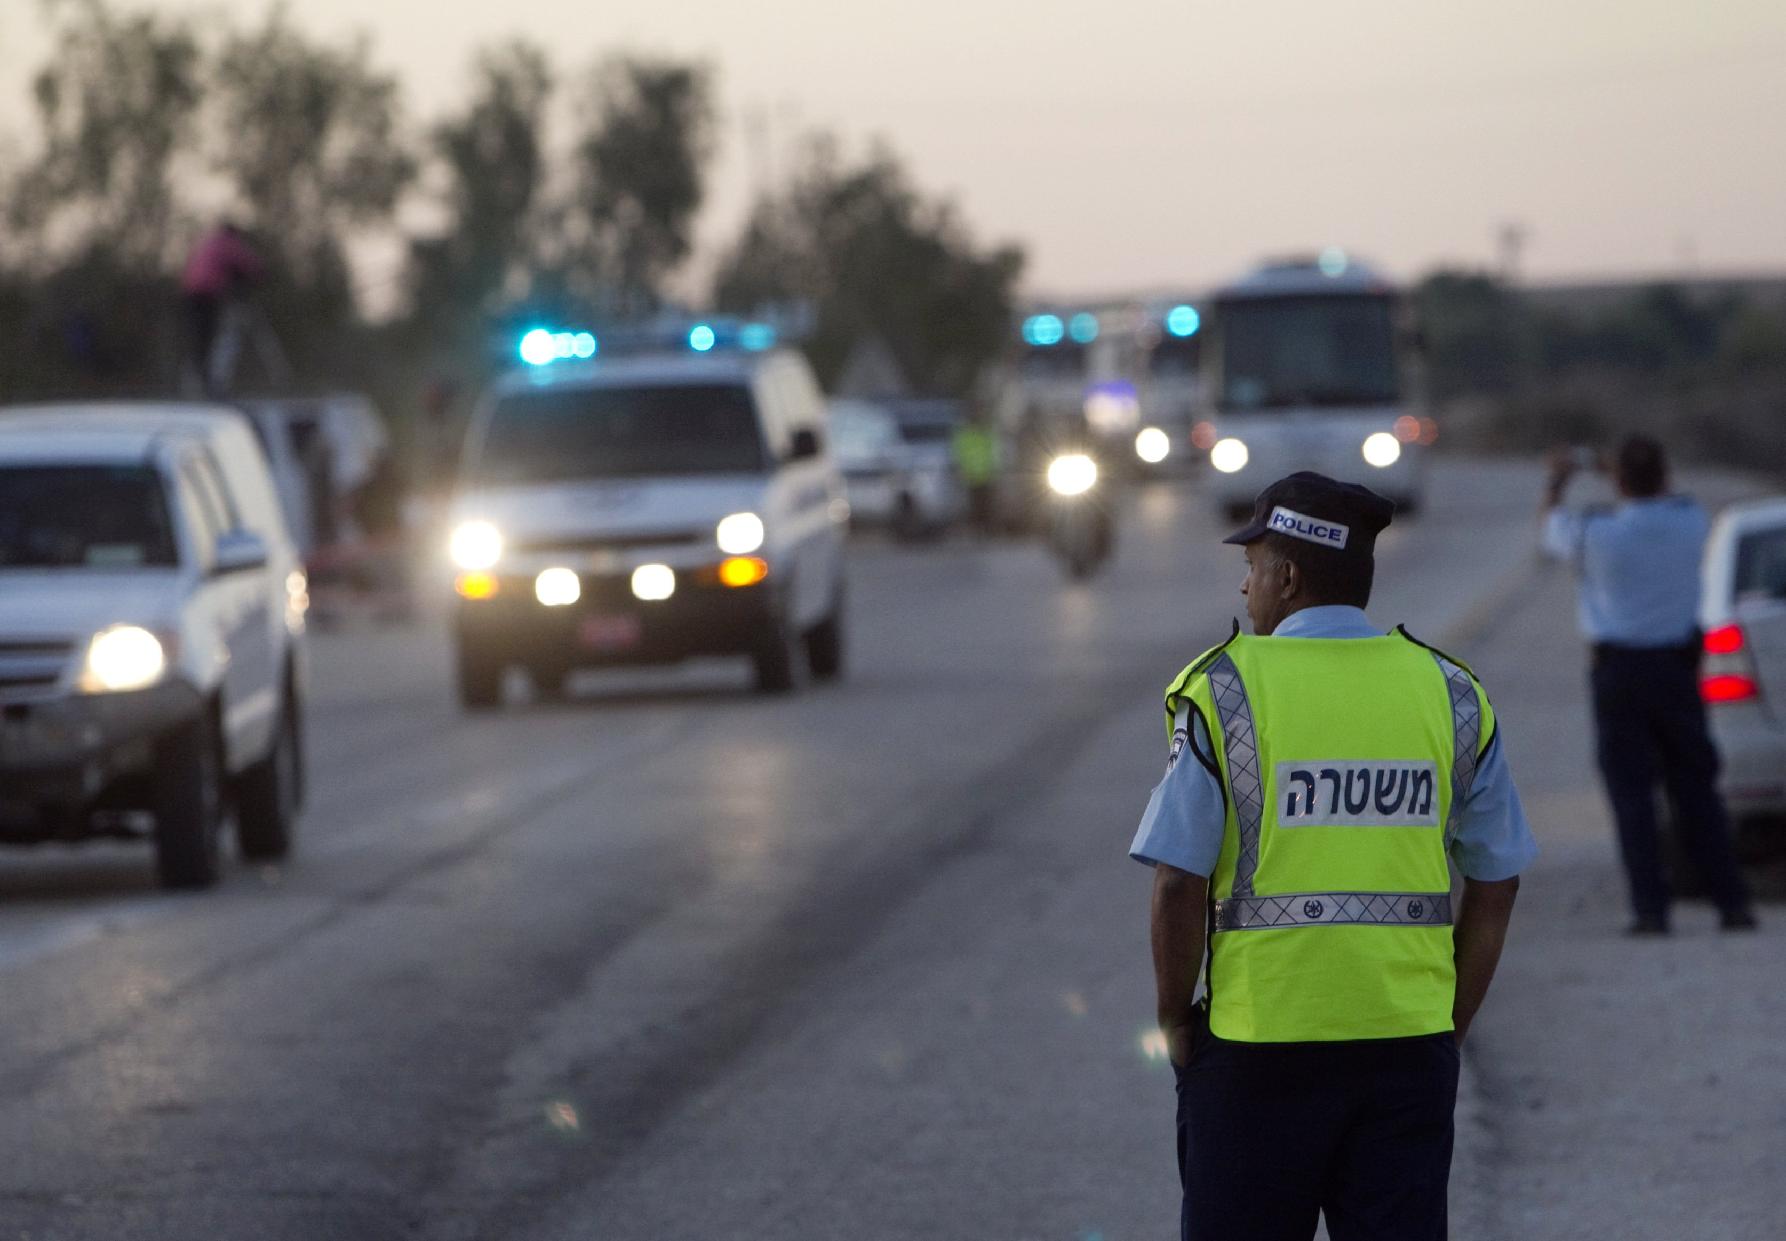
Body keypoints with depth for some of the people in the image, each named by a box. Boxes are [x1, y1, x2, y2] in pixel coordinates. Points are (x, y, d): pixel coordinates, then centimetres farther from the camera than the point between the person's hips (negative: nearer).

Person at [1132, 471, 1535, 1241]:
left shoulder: (1223, 690, -6)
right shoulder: (1448, 695, 5)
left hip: (1259, 1041, -3)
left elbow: (1179, 882, -9)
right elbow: (1496, 885, 8)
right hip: (1408, 1041, 3)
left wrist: (1176, 1019, 3)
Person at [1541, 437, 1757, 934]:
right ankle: (1732, 902, 6)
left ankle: (1650, 907, -7)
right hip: (1677, 668, 3)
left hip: (1619, 670, -3)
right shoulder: (1690, 521, -5)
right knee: (1696, 790, 9)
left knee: (1632, 793, 0)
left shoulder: (1596, 533, -13)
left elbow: (1553, 524, 10)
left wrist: (1558, 480, 29)